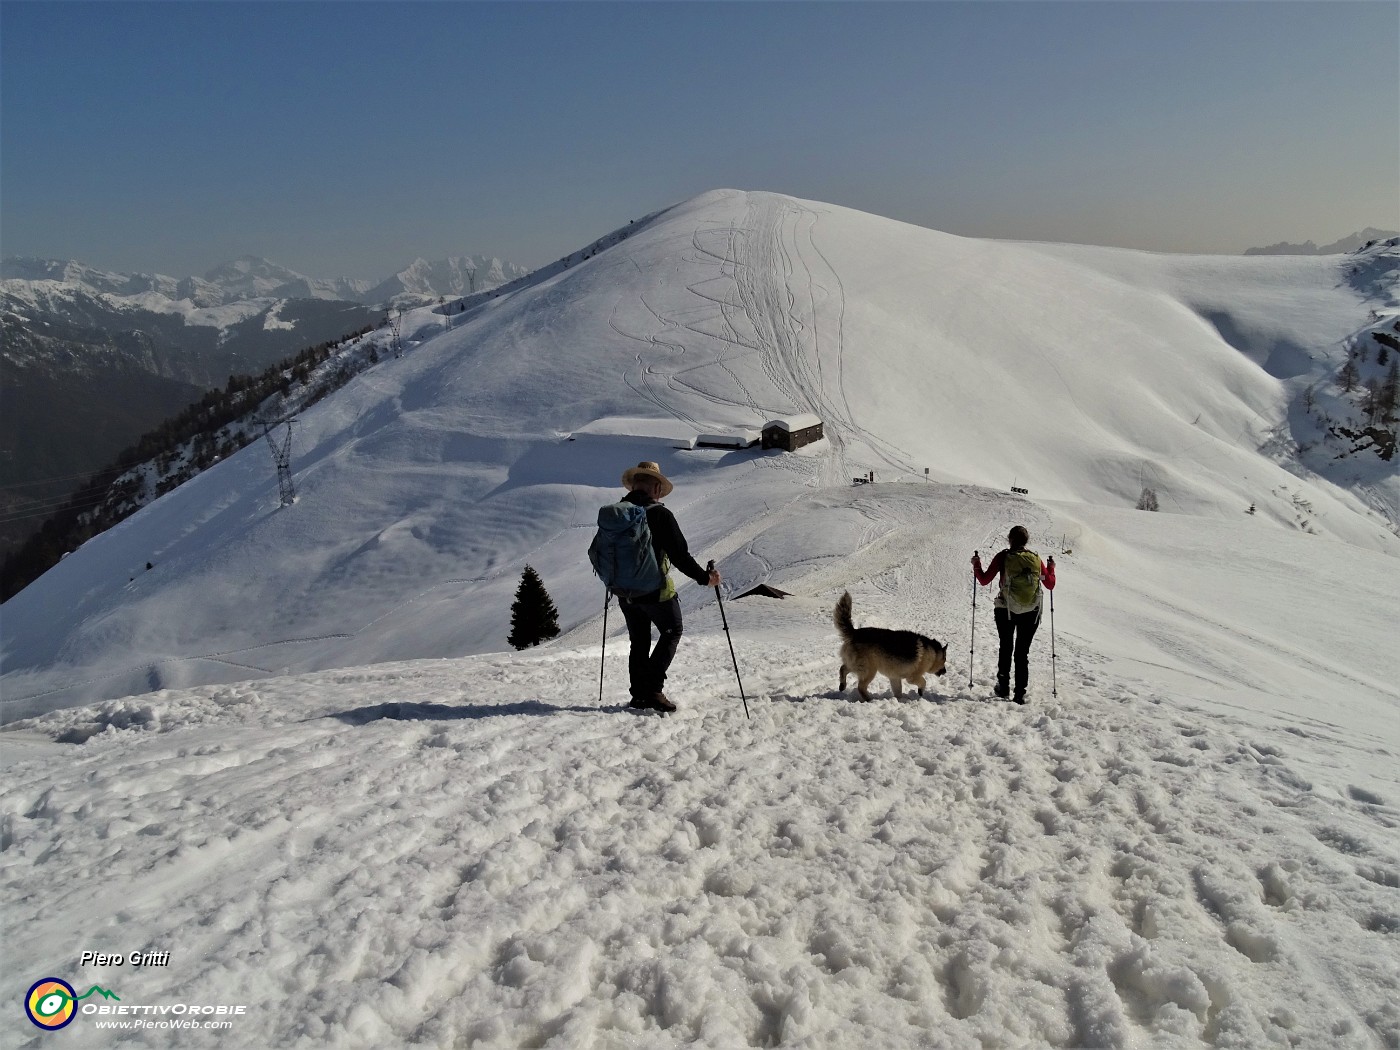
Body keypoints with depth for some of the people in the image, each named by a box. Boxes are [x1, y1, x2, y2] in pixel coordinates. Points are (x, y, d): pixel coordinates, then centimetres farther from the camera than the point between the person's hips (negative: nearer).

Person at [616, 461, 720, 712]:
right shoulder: (660, 514, -15)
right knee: (672, 632, 14)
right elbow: (680, 555, -17)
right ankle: (653, 688, 1)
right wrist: (704, 577, -7)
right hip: (655, 589, -5)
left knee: (638, 642, 19)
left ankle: (639, 695, 20)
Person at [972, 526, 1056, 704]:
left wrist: (976, 566, 11)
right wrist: (1051, 567, 23)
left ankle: (1004, 687, 21)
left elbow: (984, 581, -6)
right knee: (1023, 651, 10)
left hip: (1005, 610, -1)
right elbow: (1050, 585, 6)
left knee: (1006, 647, 19)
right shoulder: (1035, 559, -2)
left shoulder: (1003, 557, -8)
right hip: (1031, 611, 1)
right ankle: (1020, 693, 6)